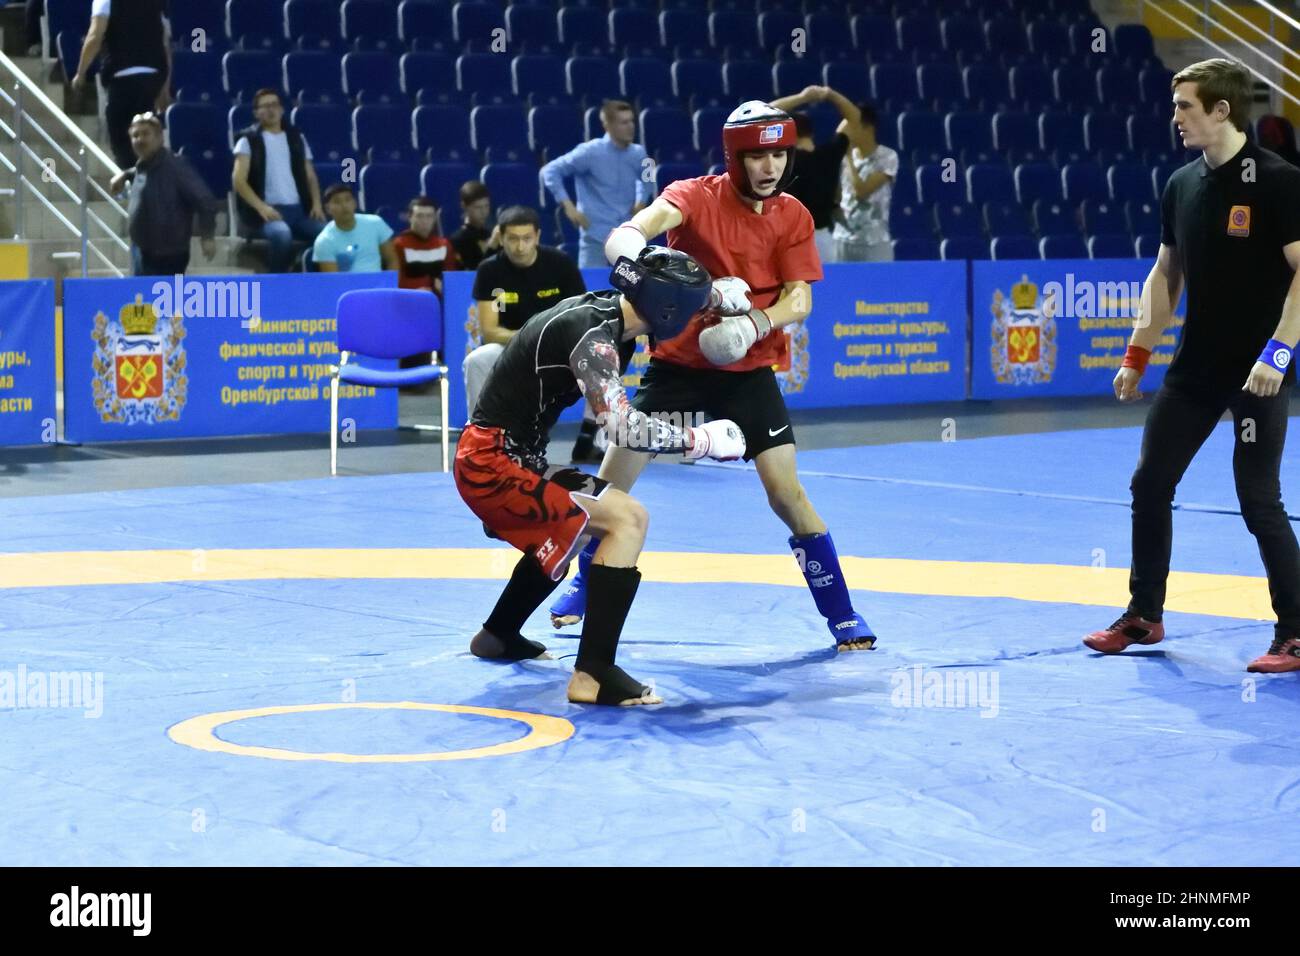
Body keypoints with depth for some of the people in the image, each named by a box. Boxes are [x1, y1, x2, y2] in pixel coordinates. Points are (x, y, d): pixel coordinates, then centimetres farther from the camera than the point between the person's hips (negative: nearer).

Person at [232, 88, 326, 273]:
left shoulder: (297, 138, 18)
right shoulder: (249, 140, 5)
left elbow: (310, 176, 20)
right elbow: (238, 180, -5)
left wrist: (317, 203, 0)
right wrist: (261, 207, -19)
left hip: (300, 210, 4)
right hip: (267, 212, -4)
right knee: (282, 234, -39)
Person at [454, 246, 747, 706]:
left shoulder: (600, 307, 7)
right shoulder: (593, 334, -20)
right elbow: (622, 427, -28)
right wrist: (701, 440, -17)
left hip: (499, 458, 10)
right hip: (493, 464, -10)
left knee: (570, 524, 32)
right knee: (627, 519, -17)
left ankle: (498, 635, 44)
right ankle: (593, 674, -21)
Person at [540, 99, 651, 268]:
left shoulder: (638, 154, 5)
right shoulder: (590, 152, -10)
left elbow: (645, 178, 28)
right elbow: (549, 171, -8)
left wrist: (641, 201, 9)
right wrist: (567, 206, -15)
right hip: (596, 236, -5)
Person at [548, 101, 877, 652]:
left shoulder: (793, 217, -3)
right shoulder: (695, 196, -14)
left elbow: (799, 300, -9)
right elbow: (623, 239, -31)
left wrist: (755, 324, -30)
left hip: (750, 372, 1)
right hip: (678, 363, -1)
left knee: (787, 493, -8)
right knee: (612, 482, 2)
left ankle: (842, 614, 5)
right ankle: (585, 585, 27)